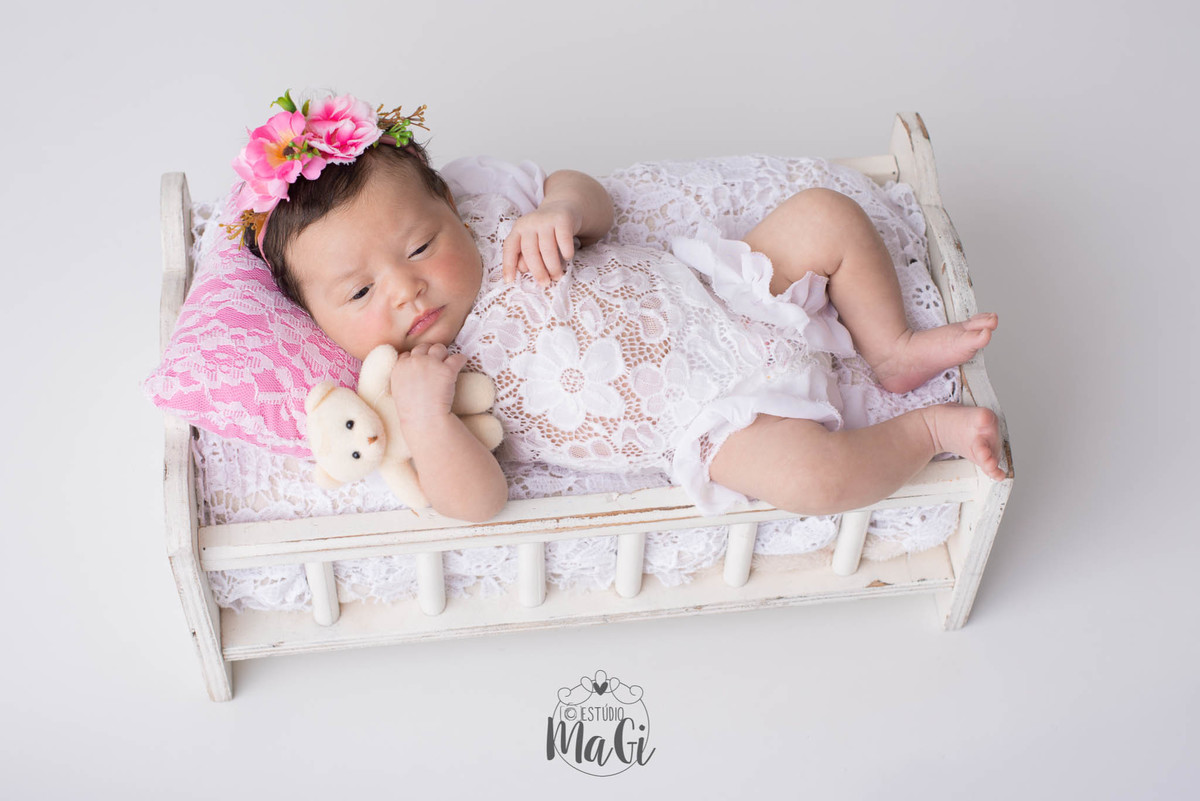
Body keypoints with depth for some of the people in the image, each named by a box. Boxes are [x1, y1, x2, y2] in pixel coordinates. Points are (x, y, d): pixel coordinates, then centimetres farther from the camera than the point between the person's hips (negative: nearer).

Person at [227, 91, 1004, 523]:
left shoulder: (487, 221, -2)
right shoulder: (414, 385, -12)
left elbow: (592, 196, 11)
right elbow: (477, 503, -20)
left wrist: (561, 209, -14)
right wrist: (425, 414, -36)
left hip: (720, 293, 5)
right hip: (713, 420, -5)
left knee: (826, 214, -4)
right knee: (808, 472, -31)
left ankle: (894, 350, 15)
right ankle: (930, 428, -1)